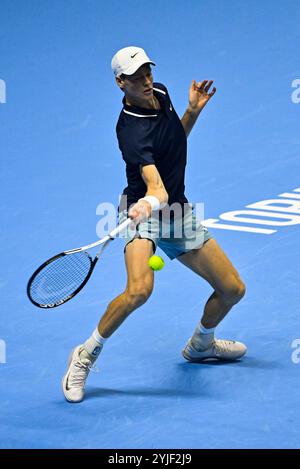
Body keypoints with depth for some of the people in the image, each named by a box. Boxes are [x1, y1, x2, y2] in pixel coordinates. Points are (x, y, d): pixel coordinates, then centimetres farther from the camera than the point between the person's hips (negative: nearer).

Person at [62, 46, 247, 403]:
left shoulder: (160, 93, 0)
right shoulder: (132, 132, -25)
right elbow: (157, 188, -35)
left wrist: (193, 110, 3)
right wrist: (148, 203, -56)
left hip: (177, 212, 8)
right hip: (143, 209, -8)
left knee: (232, 289, 7)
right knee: (139, 290, -35)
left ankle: (201, 345, 38)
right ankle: (86, 356, -12)